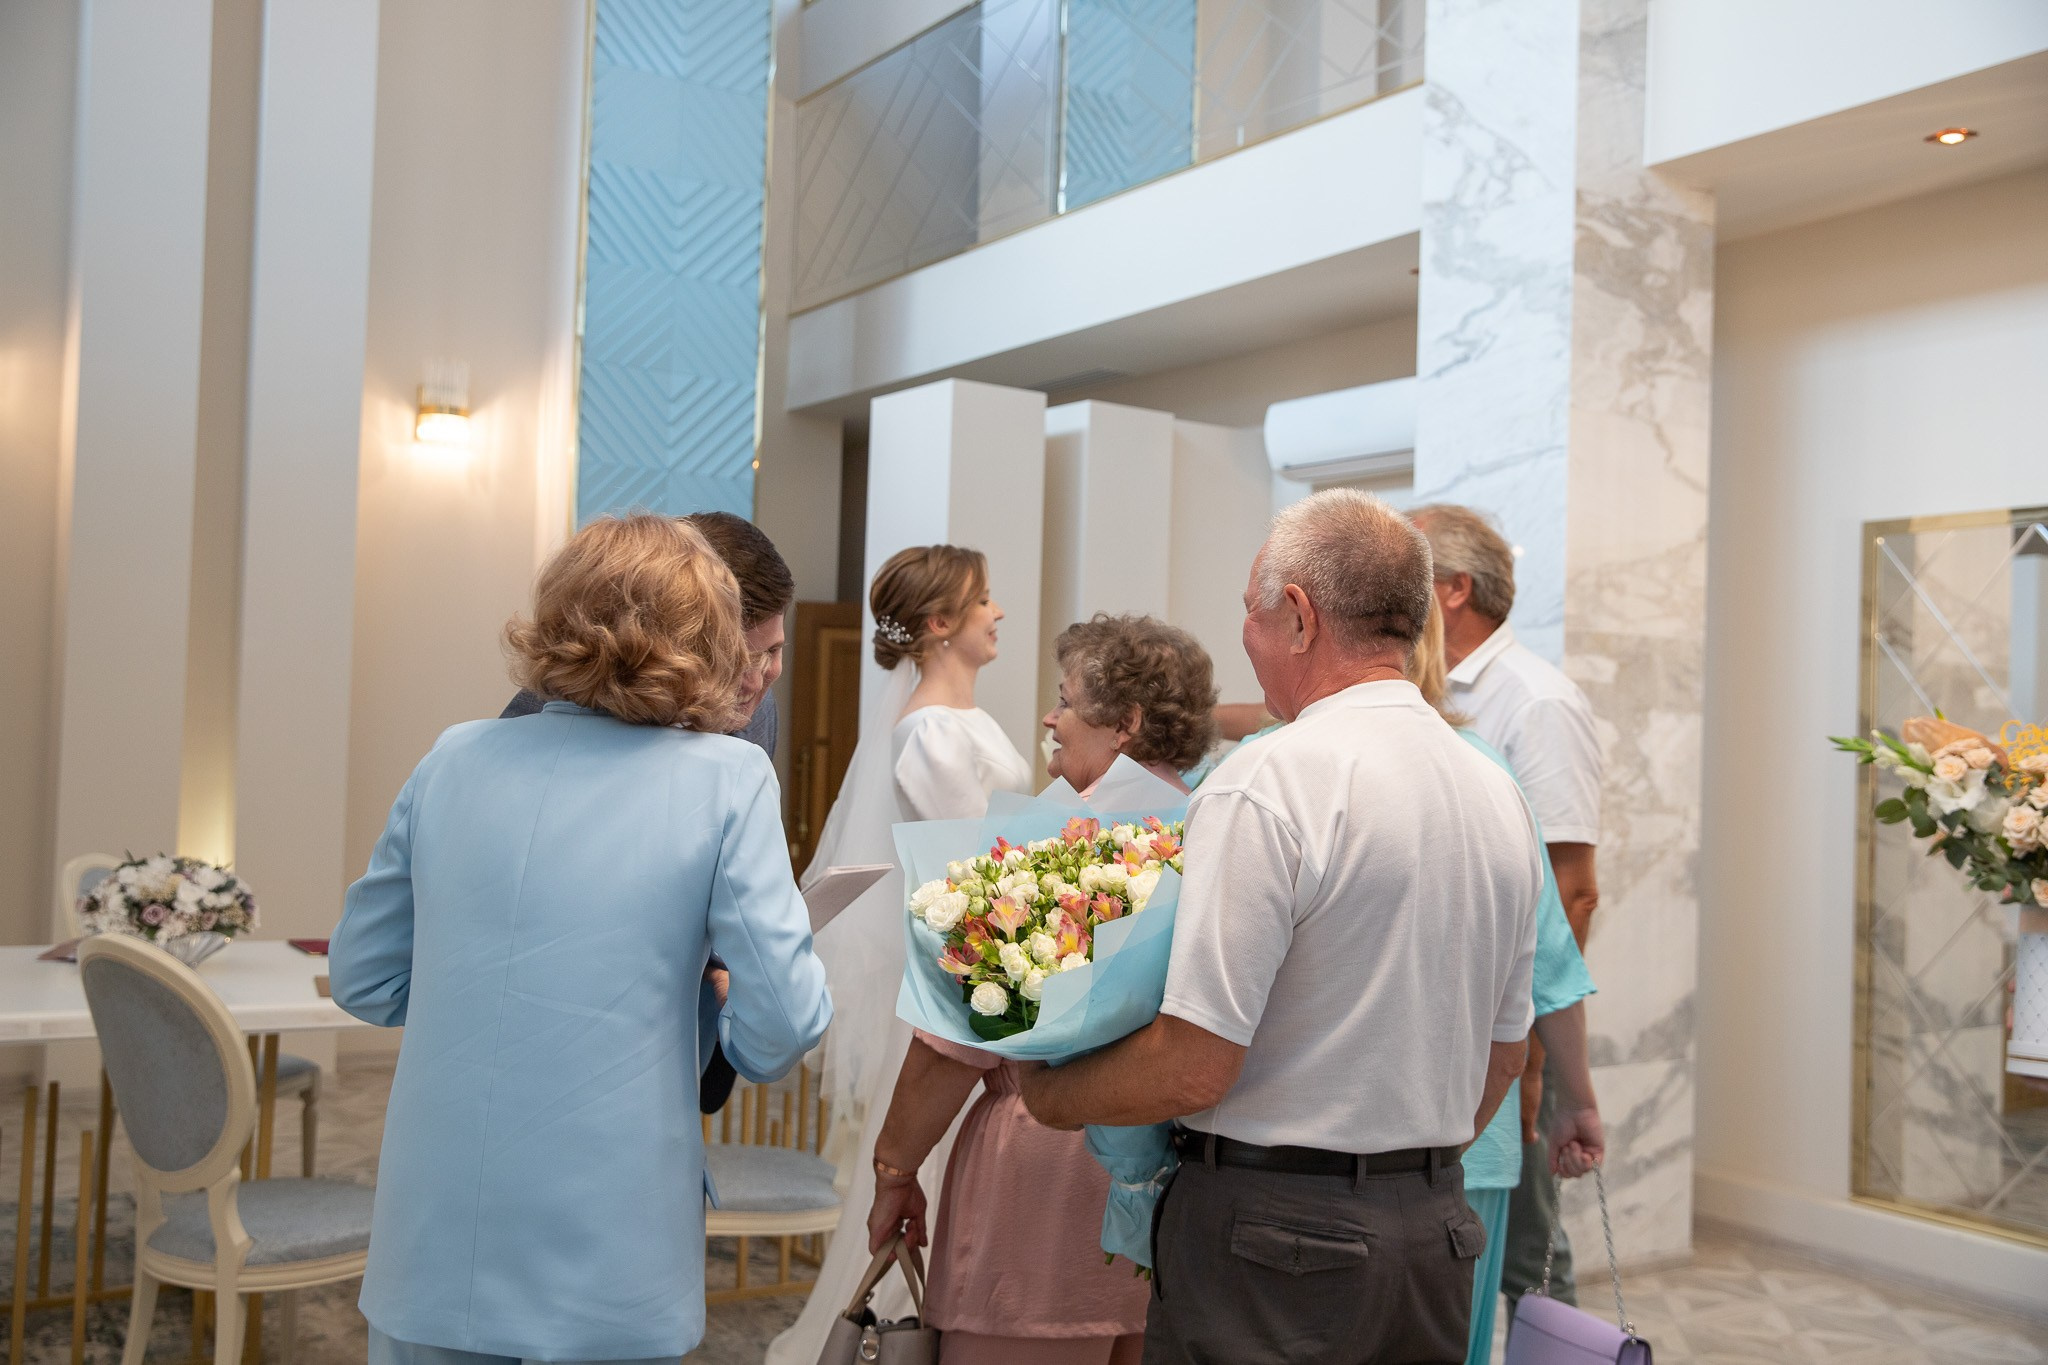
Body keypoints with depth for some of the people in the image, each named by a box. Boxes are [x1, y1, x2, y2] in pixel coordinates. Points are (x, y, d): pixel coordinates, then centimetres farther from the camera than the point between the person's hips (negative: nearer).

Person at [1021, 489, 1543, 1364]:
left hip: (1273, 1235, -7)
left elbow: (1193, 1068, -20)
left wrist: (1049, 1097, -2)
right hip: (1435, 1234, 8)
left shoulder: (1268, 786, -18)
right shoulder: (1500, 796, 7)